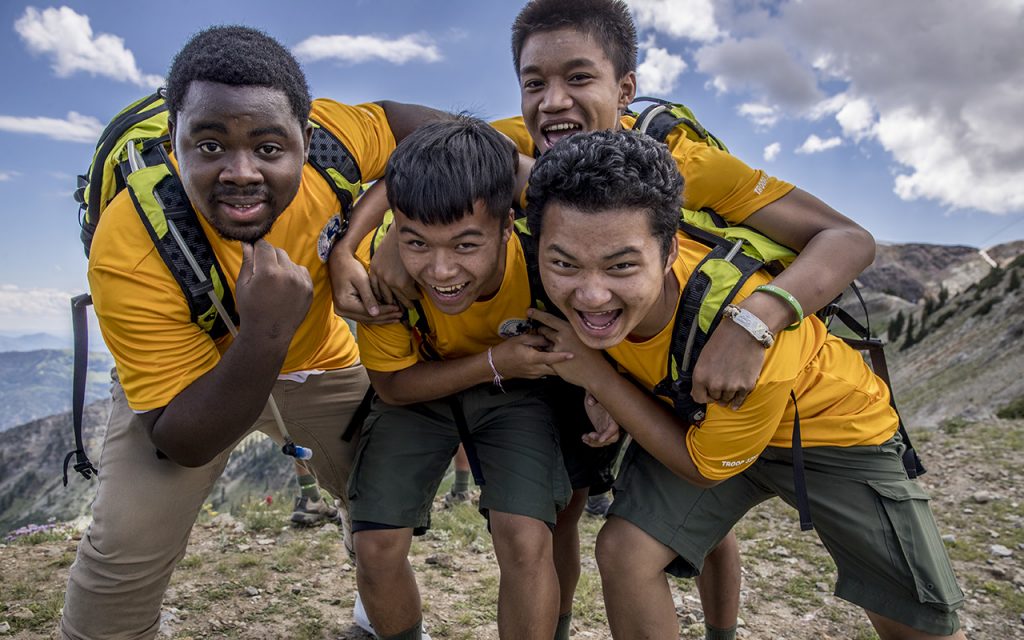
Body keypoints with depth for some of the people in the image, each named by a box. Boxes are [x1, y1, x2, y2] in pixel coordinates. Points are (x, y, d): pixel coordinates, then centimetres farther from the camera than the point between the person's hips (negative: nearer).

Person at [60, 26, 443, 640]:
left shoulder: (323, 137, -29)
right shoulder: (130, 252, -36)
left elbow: (397, 118, -4)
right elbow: (185, 444, -31)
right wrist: (263, 337, -47)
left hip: (321, 360, 3)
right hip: (190, 378, -3)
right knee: (127, 548, -15)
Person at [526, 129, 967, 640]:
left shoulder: (748, 333, -40)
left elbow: (704, 468, -23)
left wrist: (595, 375, -30)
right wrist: (602, 400, -15)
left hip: (828, 423, -3)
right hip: (693, 416, 3)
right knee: (624, 551, -16)